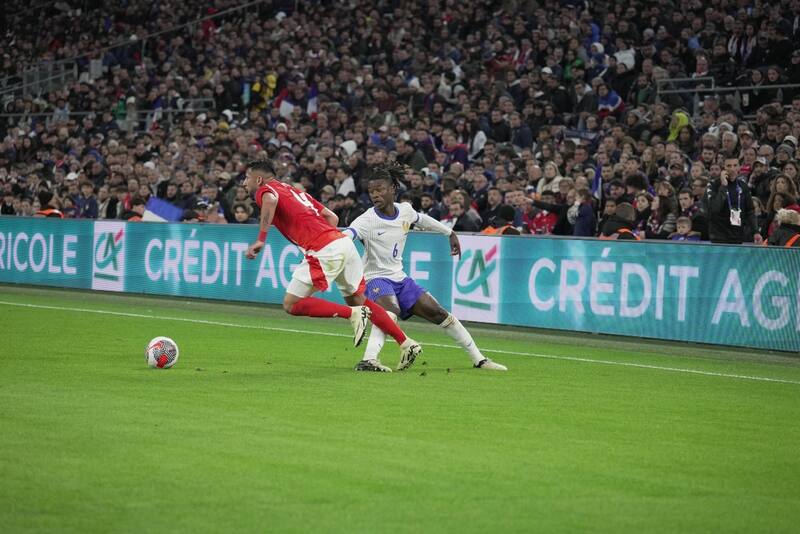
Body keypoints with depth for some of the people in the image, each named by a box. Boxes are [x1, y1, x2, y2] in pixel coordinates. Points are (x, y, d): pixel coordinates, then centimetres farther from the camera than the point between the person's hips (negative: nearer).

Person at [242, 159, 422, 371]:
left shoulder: (264, 190, 5)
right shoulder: (294, 191, 29)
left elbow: (271, 200, -22)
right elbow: (332, 217, 27)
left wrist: (260, 240, -22)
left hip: (324, 250, -8)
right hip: (343, 242, 8)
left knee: (292, 304, 0)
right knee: (358, 301, 21)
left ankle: (353, 314, -10)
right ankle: (407, 344, 16)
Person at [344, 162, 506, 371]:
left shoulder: (405, 210, 0)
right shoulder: (368, 219, -18)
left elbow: (422, 220, 23)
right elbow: (350, 232, -38)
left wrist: (450, 233, 34)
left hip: (400, 278, 6)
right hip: (376, 278, -6)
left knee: (440, 314, 6)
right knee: (391, 311, -37)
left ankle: (479, 359, 18)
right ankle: (368, 360, -51)